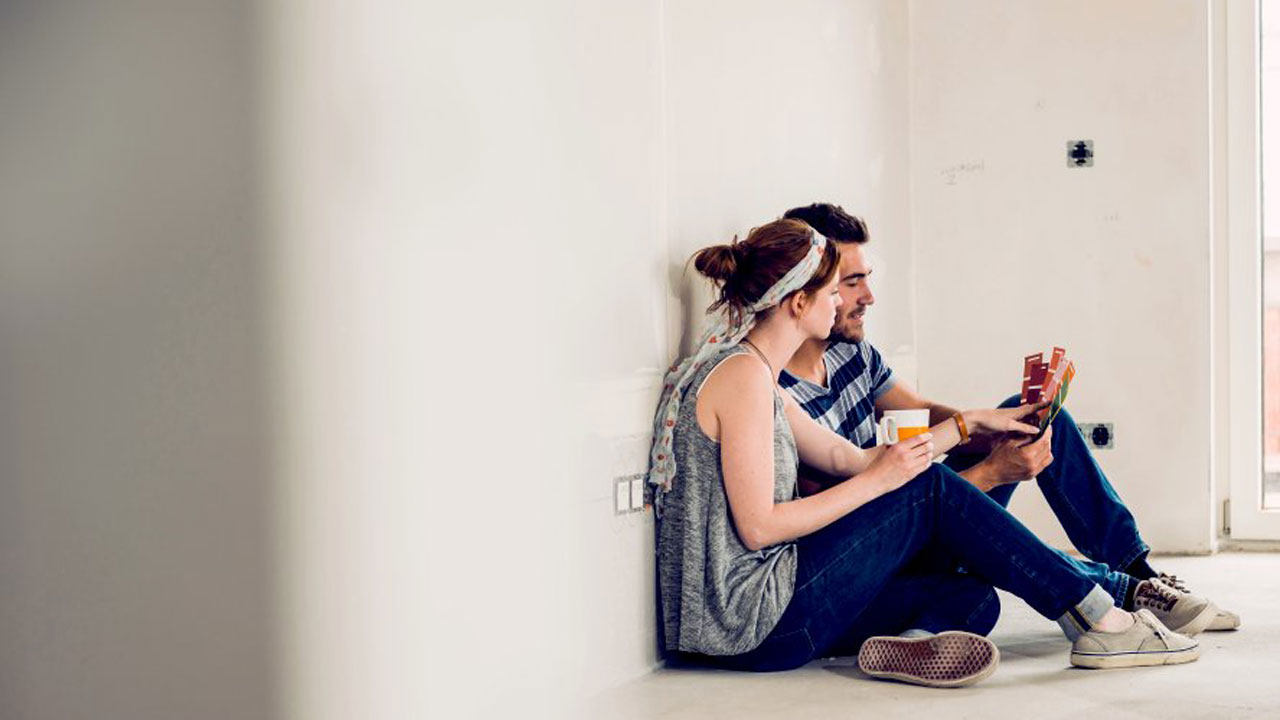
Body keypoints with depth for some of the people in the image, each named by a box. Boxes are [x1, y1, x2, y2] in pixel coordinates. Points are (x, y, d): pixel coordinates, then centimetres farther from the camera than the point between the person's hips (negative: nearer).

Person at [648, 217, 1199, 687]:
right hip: (754, 621, -10)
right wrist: (878, 481, -12)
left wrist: (969, 424, 19)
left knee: (973, 598, 8)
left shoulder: (753, 376, 17)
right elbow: (757, 526, -20)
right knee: (932, 490, -5)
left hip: (744, 625, 10)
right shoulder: (743, 374, -14)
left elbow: (849, 459, 19)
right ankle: (1099, 623, 0)